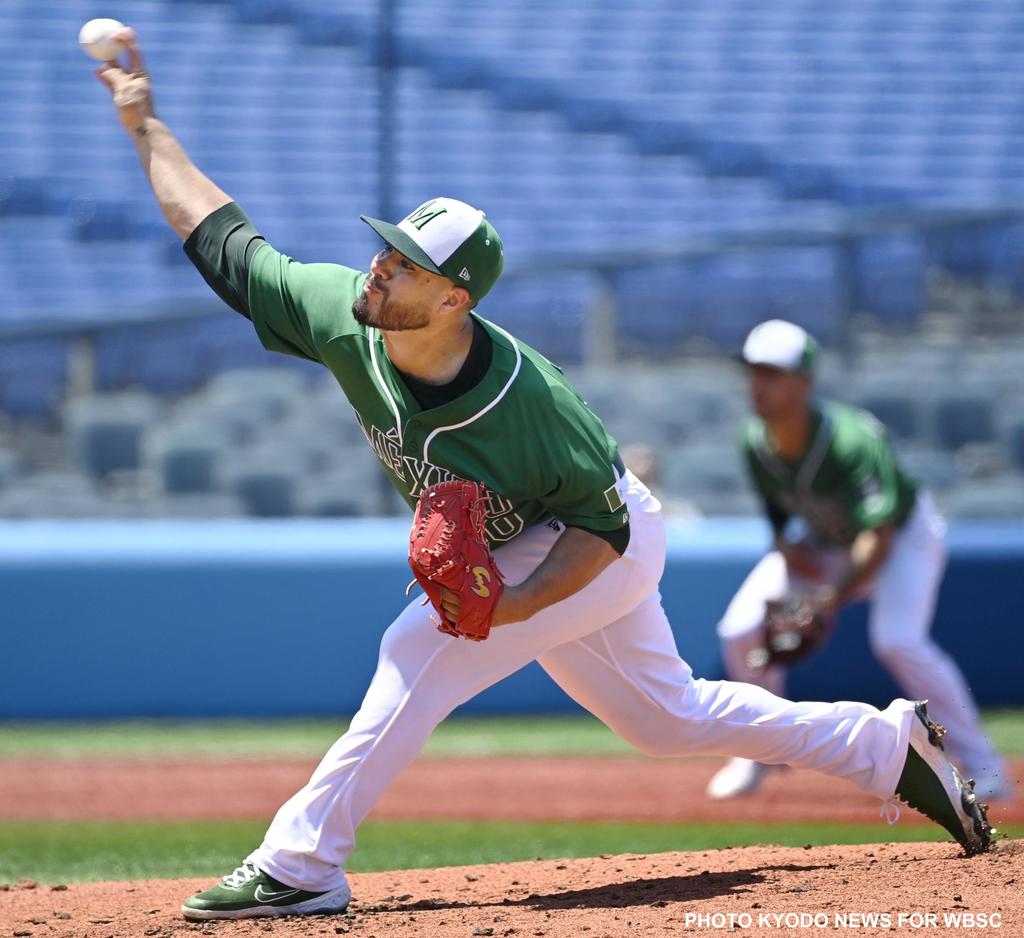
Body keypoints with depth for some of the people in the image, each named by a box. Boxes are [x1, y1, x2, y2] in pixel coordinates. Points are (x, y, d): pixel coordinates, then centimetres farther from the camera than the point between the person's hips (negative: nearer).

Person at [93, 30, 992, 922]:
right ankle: (891, 745, 32)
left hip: (606, 547, -8)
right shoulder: (343, 317, -22)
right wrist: (147, 125, -13)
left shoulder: (524, 400, -36)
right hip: (520, 558, 8)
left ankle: (301, 867, -20)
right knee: (671, 715, 18)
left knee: (421, 647, -24)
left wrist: (520, 602, -35)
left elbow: (603, 519, -23)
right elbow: (225, 241, -11)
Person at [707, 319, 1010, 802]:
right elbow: (779, 511, -2)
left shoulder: (853, 439, -37)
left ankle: (980, 766, -17)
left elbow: (879, 536, -38)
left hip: (904, 531, -6)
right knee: (741, 630, -8)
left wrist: (833, 599, -48)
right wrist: (788, 548, -23)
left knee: (897, 639, -30)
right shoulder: (756, 442, -19)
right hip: (821, 540, 6)